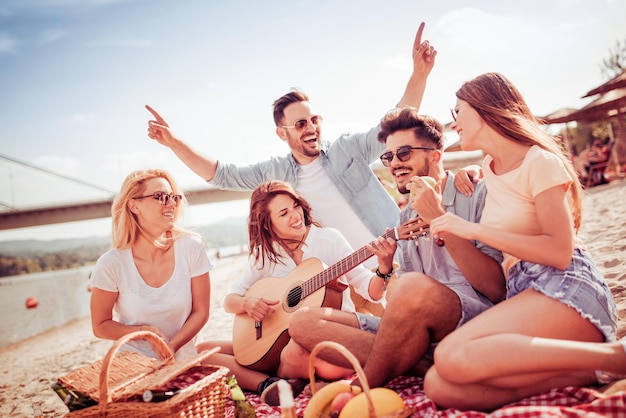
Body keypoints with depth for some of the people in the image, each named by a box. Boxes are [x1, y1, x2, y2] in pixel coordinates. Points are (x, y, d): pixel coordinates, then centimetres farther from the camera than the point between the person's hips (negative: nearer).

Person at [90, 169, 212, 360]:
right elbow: (100, 326, 1)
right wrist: (143, 331, -14)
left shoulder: (192, 247, -9)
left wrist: (171, 347, -14)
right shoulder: (111, 264, -11)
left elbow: (200, 312, -2)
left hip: (183, 359, 1)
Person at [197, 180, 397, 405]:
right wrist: (247, 304, -15)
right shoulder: (264, 254, 5)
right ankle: (269, 383, -21)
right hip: (279, 340, 5)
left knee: (294, 355, -41)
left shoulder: (329, 239, -5)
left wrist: (384, 268, -29)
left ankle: (279, 380, -8)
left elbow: (371, 291, -7)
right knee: (201, 351, -7)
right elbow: (229, 300, 8)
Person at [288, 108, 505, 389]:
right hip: (420, 331, 6)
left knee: (415, 287, -38)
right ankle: (424, 367, -17)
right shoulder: (407, 218, 19)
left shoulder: (477, 194, 1)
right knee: (303, 322, -5)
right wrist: (385, 268, -3)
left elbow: (498, 289, -11)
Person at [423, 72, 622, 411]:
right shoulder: (488, 168, 19)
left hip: (566, 288, -7)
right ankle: (587, 369, -16)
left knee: (452, 358, -33)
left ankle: (615, 355, -17)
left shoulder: (540, 161, -4)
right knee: (440, 387, -20)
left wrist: (473, 230, -14)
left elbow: (560, 252, -14)